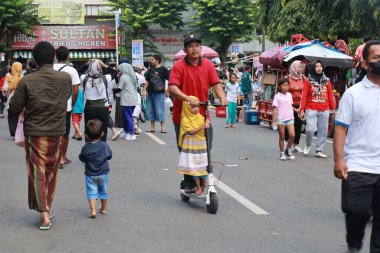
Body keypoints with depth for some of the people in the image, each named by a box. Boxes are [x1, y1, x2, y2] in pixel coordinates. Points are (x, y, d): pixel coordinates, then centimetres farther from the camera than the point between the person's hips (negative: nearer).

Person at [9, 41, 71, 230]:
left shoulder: (27, 81, -13)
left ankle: (44, 214, -2)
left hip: (34, 133, -2)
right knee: (51, 172, 16)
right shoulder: (66, 78, -6)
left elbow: (14, 108, -7)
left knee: (37, 173, 5)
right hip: (57, 133, 2)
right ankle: (47, 207, 28)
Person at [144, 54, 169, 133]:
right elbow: (147, 81, 18)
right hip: (150, 93, 6)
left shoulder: (163, 69, -5)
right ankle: (152, 127, 16)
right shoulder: (150, 70, 12)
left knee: (160, 110, -6)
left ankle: (163, 127, 0)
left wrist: (168, 91, -10)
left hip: (159, 93, -6)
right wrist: (144, 90, 9)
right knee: (150, 110, 8)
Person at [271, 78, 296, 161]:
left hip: (290, 118, 4)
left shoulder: (289, 95, 10)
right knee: (282, 137, 3)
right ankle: (282, 153, 17)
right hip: (280, 119, -4)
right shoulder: (277, 96, -5)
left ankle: (288, 150, 12)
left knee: (292, 135, -10)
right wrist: (274, 121, -11)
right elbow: (275, 109, -7)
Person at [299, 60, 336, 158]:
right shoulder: (308, 81, 2)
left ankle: (319, 150, 13)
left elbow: (330, 95, 9)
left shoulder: (326, 81, 8)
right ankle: (308, 145, 16)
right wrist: (302, 110, -6)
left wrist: (333, 108, 7)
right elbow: (304, 96, -1)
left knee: (323, 131, 3)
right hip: (311, 109, -3)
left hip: (324, 111, 3)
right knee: (310, 129, -11)